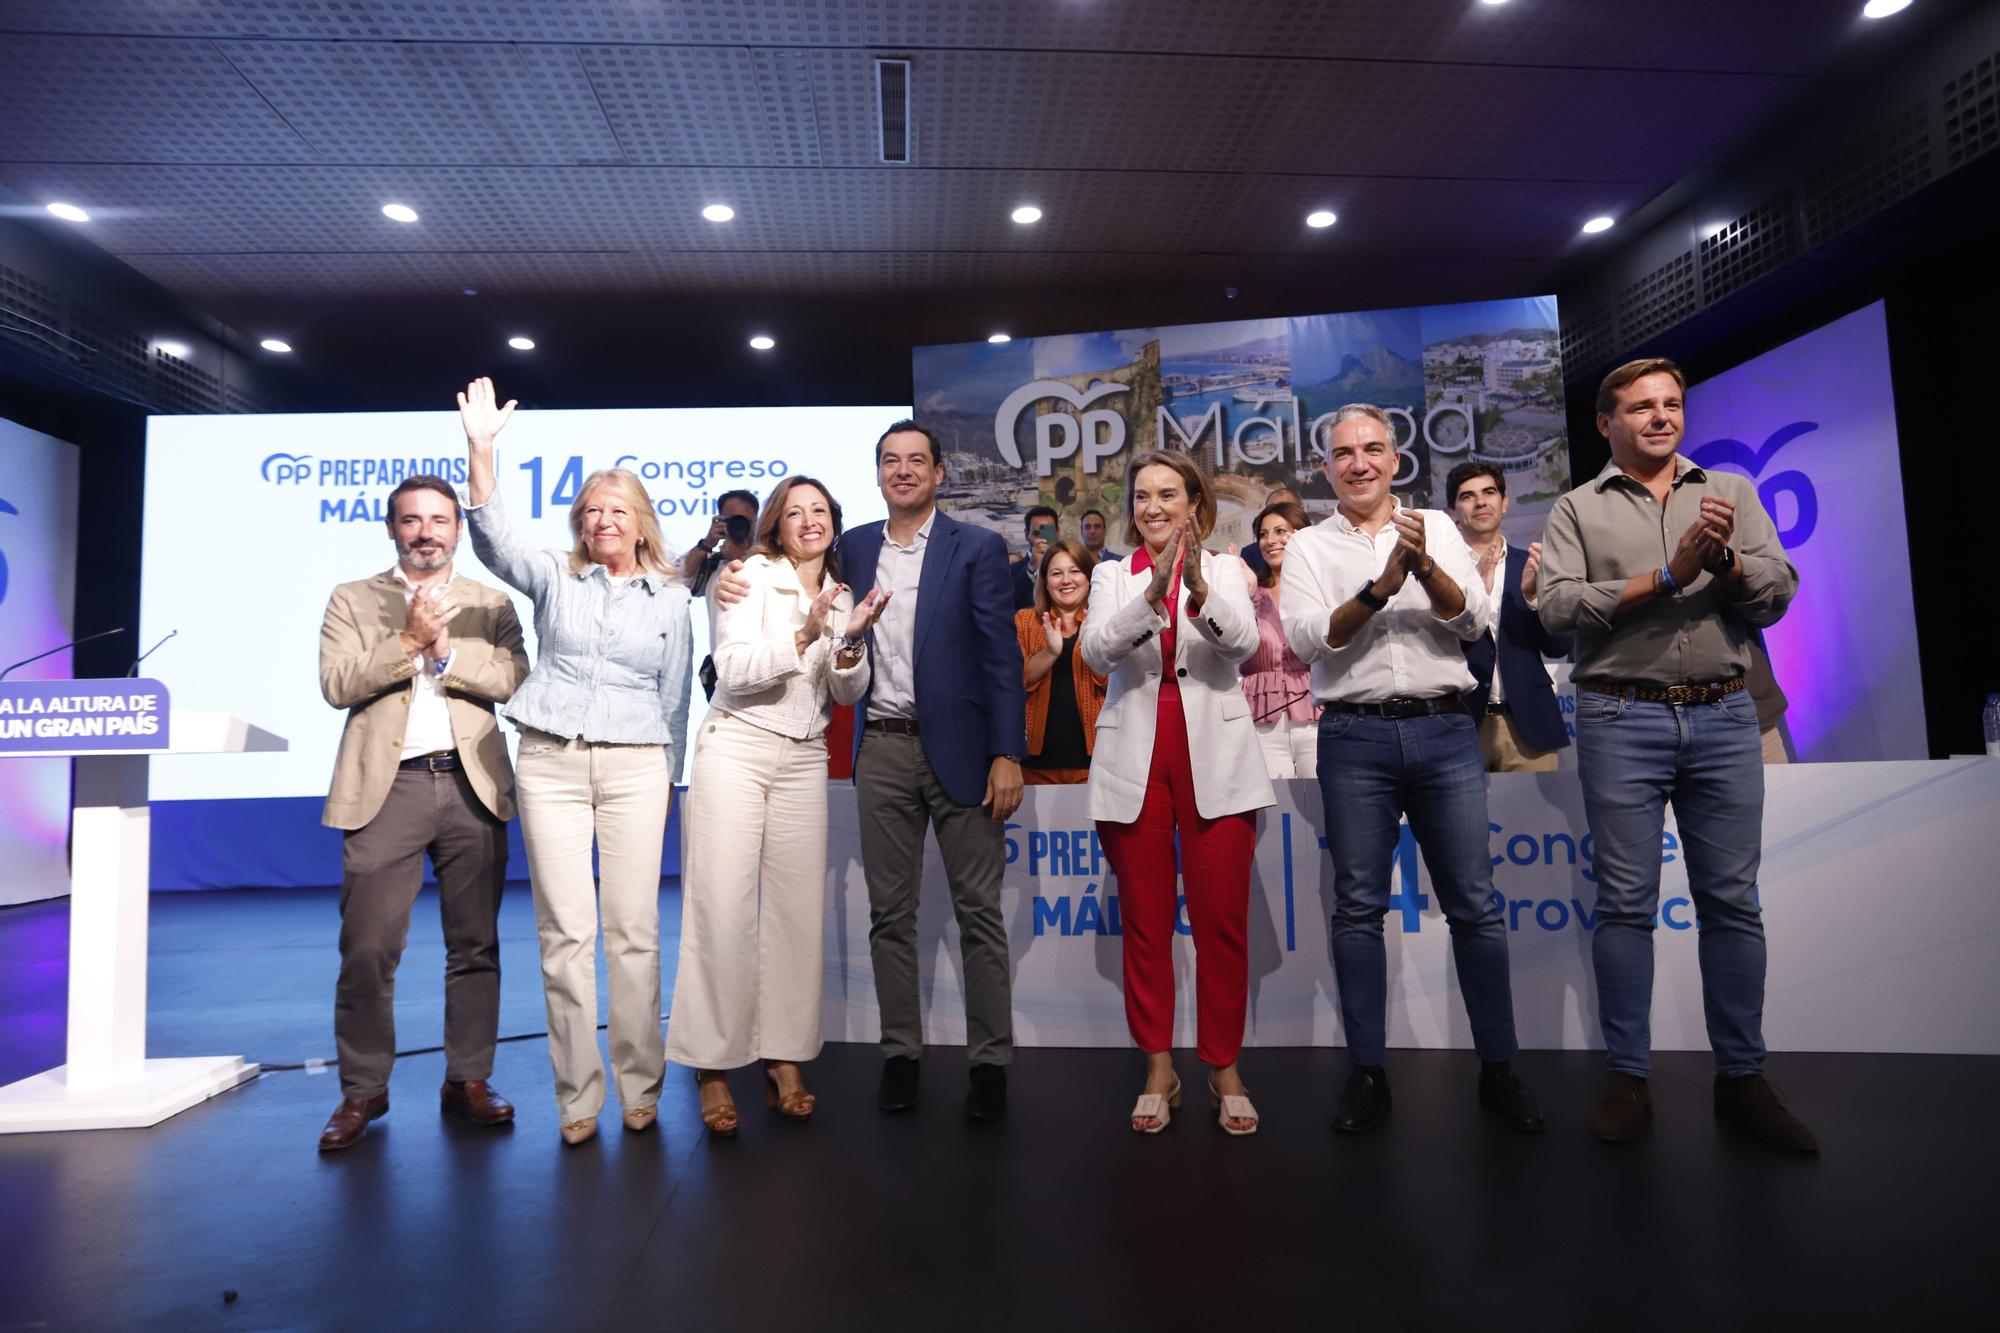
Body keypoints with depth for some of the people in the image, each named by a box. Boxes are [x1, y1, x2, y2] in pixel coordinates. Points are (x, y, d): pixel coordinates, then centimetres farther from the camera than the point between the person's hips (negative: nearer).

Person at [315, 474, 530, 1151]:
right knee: (368, 948, -2)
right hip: (387, 788, -1)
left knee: (474, 944, 6)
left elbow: (514, 679, -2)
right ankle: (363, 1090, 14)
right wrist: (409, 639, -12)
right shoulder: (351, 600, 12)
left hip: (471, 784, 1)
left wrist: (444, 648, -11)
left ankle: (468, 1079, 17)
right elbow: (337, 684, -3)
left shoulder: (491, 604, 14)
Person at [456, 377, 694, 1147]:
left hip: (635, 765, 0)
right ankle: (577, 1098, 11)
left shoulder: (671, 598, 10)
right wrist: (480, 450, -23)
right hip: (550, 760, 1)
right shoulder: (555, 579, 9)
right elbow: (494, 541, -10)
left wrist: (668, 778, 12)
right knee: (564, 932, 1)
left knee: (633, 930, -1)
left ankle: (640, 1089, 12)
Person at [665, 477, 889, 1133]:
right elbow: (734, 672, -10)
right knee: (722, 910, -5)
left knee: (799, 909, 2)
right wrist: (803, 635, -22)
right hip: (736, 747, -4)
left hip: (804, 759, 4)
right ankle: (711, 1067, 5)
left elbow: (847, 693, 10)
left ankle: (784, 1060, 13)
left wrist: (851, 641, -9)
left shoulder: (843, 594, 14)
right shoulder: (752, 576, 0)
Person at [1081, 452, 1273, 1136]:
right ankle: (1158, 1068, 21)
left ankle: (1225, 1068, 18)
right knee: (1146, 922, 7)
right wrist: (1154, 590, -25)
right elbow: (1096, 650, -9)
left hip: (1214, 756, -1)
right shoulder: (1113, 576, 10)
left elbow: (1242, 641, -11)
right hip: (1134, 759, 1)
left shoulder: (1224, 569, 8)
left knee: (1221, 921, 2)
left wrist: (1198, 585, -29)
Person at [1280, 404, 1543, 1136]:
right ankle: (1367, 1073, 14)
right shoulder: (1309, 546, 7)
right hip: (1356, 738, -1)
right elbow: (1307, 639, -6)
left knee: (1474, 904, 4)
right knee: (1358, 908, 4)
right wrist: (1381, 586, -18)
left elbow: (1473, 620, 0)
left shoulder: (1436, 527, 11)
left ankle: (1498, 1069, 18)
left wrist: (1423, 565, -17)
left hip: (1446, 730, 1)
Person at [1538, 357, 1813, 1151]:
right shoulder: (1578, 510, 6)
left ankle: (1741, 1078, 19)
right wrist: (1667, 577, -14)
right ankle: (1627, 1078, 11)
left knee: (1732, 901, 7)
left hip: (1724, 718, 3)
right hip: (1622, 720, -2)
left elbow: (1778, 593, 4)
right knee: (1626, 903, 2)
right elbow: (1560, 609, -8)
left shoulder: (1732, 493, 13)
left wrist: (1724, 559, -15)